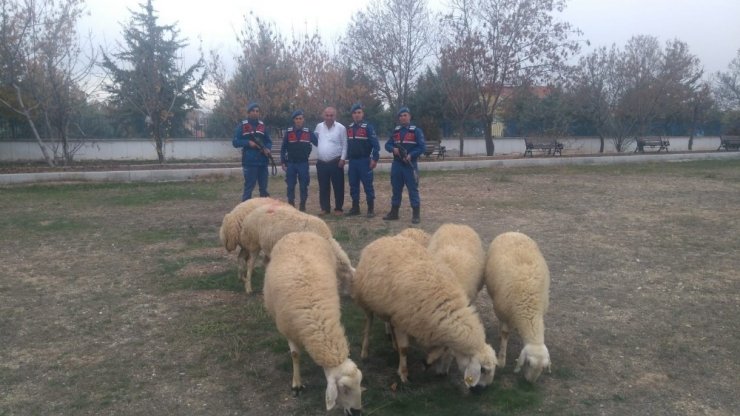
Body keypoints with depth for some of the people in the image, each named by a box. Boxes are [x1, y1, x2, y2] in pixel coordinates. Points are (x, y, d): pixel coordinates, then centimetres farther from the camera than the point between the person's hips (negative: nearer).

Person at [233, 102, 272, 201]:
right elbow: (235, 142, -2)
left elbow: (269, 141, 16)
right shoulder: (242, 126, 1)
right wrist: (248, 142, -15)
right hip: (249, 162, -4)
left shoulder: (262, 126, 13)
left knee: (264, 188, 10)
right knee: (248, 187, -2)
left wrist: (267, 148, -6)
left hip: (263, 162, 4)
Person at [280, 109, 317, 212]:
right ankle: (291, 206, 13)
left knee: (303, 186, 3)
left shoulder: (308, 132, 1)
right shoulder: (288, 132, 1)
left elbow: (318, 143, 7)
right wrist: (283, 162, 1)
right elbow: (283, 148, 5)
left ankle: (302, 206, 13)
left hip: (303, 163, 0)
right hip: (291, 164, 0)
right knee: (290, 186, 4)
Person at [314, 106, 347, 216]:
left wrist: (342, 158, -9)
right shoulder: (319, 127, 6)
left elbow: (344, 145, -3)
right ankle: (325, 208, 19)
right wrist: (318, 155, 10)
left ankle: (338, 208, 13)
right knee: (323, 187, 9)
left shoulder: (341, 128, -5)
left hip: (336, 162, -3)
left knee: (338, 187, 3)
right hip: (321, 162, 3)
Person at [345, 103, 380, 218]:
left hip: (364, 161, -6)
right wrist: (347, 157, 16)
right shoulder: (349, 128, 10)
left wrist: (375, 159, -18)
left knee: (368, 185, -3)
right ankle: (355, 208, 19)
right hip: (352, 161, 6)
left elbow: (375, 144, -12)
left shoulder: (368, 127, -7)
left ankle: (371, 209, 3)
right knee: (353, 185, 9)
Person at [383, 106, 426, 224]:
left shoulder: (416, 131, -3)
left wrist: (411, 155, -21)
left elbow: (422, 147, -9)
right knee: (396, 189, 11)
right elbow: (387, 145, 11)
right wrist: (393, 149, -12)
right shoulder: (395, 131, 12)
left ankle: (416, 215, 2)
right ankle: (394, 212, 20)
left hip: (410, 165, -5)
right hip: (396, 165, 5)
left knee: (413, 190, -3)